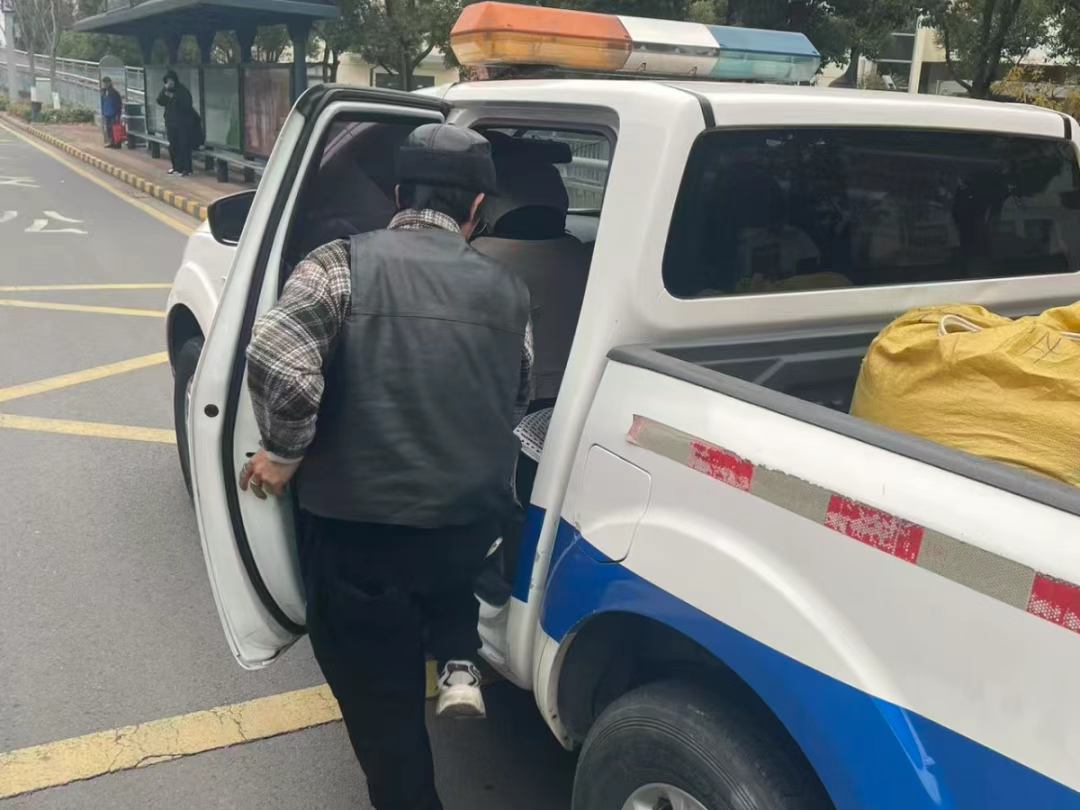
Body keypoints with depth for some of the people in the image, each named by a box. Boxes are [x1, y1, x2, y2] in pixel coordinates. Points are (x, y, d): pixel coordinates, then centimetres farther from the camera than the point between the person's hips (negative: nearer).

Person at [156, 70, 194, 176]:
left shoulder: (183, 90, -8)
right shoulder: (166, 90, 10)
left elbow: (187, 105, -18)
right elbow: (160, 101, -1)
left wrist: (174, 97, -22)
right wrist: (164, 90, -14)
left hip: (183, 123, -6)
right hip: (171, 123, 6)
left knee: (184, 146, -9)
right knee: (173, 146, 9)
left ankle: (187, 169, -8)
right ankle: (177, 167, 19)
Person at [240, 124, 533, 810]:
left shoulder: (344, 263, -9)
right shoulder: (506, 288, 4)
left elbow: (277, 361, -24)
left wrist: (284, 453, -8)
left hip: (359, 525, -3)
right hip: (473, 519, 4)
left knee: (381, 695, 17)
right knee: (446, 578, 39)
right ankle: (460, 664, 20)